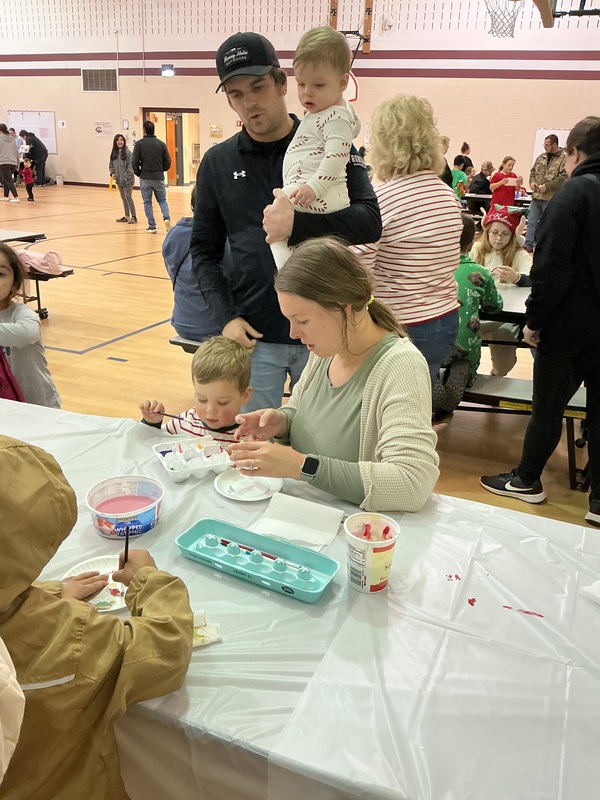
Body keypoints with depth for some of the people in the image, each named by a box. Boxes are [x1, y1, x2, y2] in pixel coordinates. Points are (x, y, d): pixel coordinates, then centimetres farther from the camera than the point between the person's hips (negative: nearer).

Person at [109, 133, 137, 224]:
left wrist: (127, 177, -18)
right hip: (119, 180, 7)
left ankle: (133, 217, 2)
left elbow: (131, 166, -14)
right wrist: (112, 173, -1)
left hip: (127, 180, -7)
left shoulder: (127, 152, -11)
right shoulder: (114, 153, 8)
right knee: (123, 198, 13)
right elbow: (111, 164, 15)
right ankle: (126, 216, 23)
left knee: (128, 197, -7)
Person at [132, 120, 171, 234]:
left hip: (145, 178, -2)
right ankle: (166, 217, -10)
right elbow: (167, 163, 2)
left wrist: (139, 173, 9)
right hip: (159, 177, 2)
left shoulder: (139, 144, -5)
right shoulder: (161, 144, 2)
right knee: (162, 199, 16)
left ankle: (152, 226, 6)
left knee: (147, 202, 9)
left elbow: (134, 162, -8)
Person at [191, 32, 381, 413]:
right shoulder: (218, 162, 6)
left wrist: (298, 224, -24)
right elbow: (205, 251, 8)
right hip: (253, 335, 2)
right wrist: (227, 317, -5)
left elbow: (370, 222, -10)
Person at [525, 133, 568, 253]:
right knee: (531, 221, 5)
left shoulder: (563, 159, -9)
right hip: (536, 196, 6)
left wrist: (547, 186, -19)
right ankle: (528, 245, 10)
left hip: (551, 198, -6)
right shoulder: (541, 157, 12)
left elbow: (564, 177, -18)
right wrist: (532, 181, 3)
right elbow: (533, 171, 23)